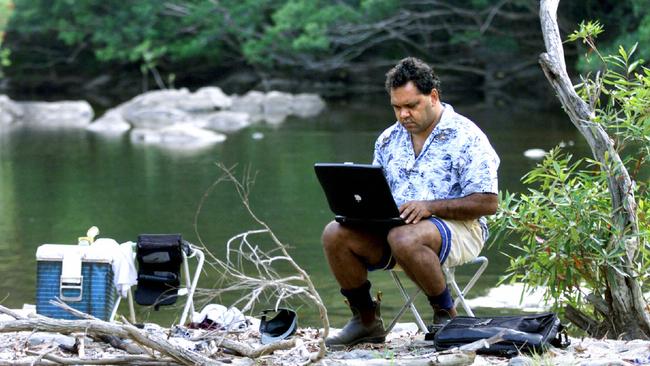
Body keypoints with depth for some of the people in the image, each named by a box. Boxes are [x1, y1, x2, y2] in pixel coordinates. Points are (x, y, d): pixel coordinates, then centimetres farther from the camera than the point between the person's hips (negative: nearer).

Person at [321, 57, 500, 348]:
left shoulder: (466, 137, -7)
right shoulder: (388, 139, 14)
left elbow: (487, 203, -13)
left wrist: (430, 207, -23)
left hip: (456, 228, -6)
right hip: (393, 225, 6)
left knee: (405, 238, -39)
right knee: (335, 234, -18)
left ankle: (446, 314, -15)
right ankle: (366, 320, -3)